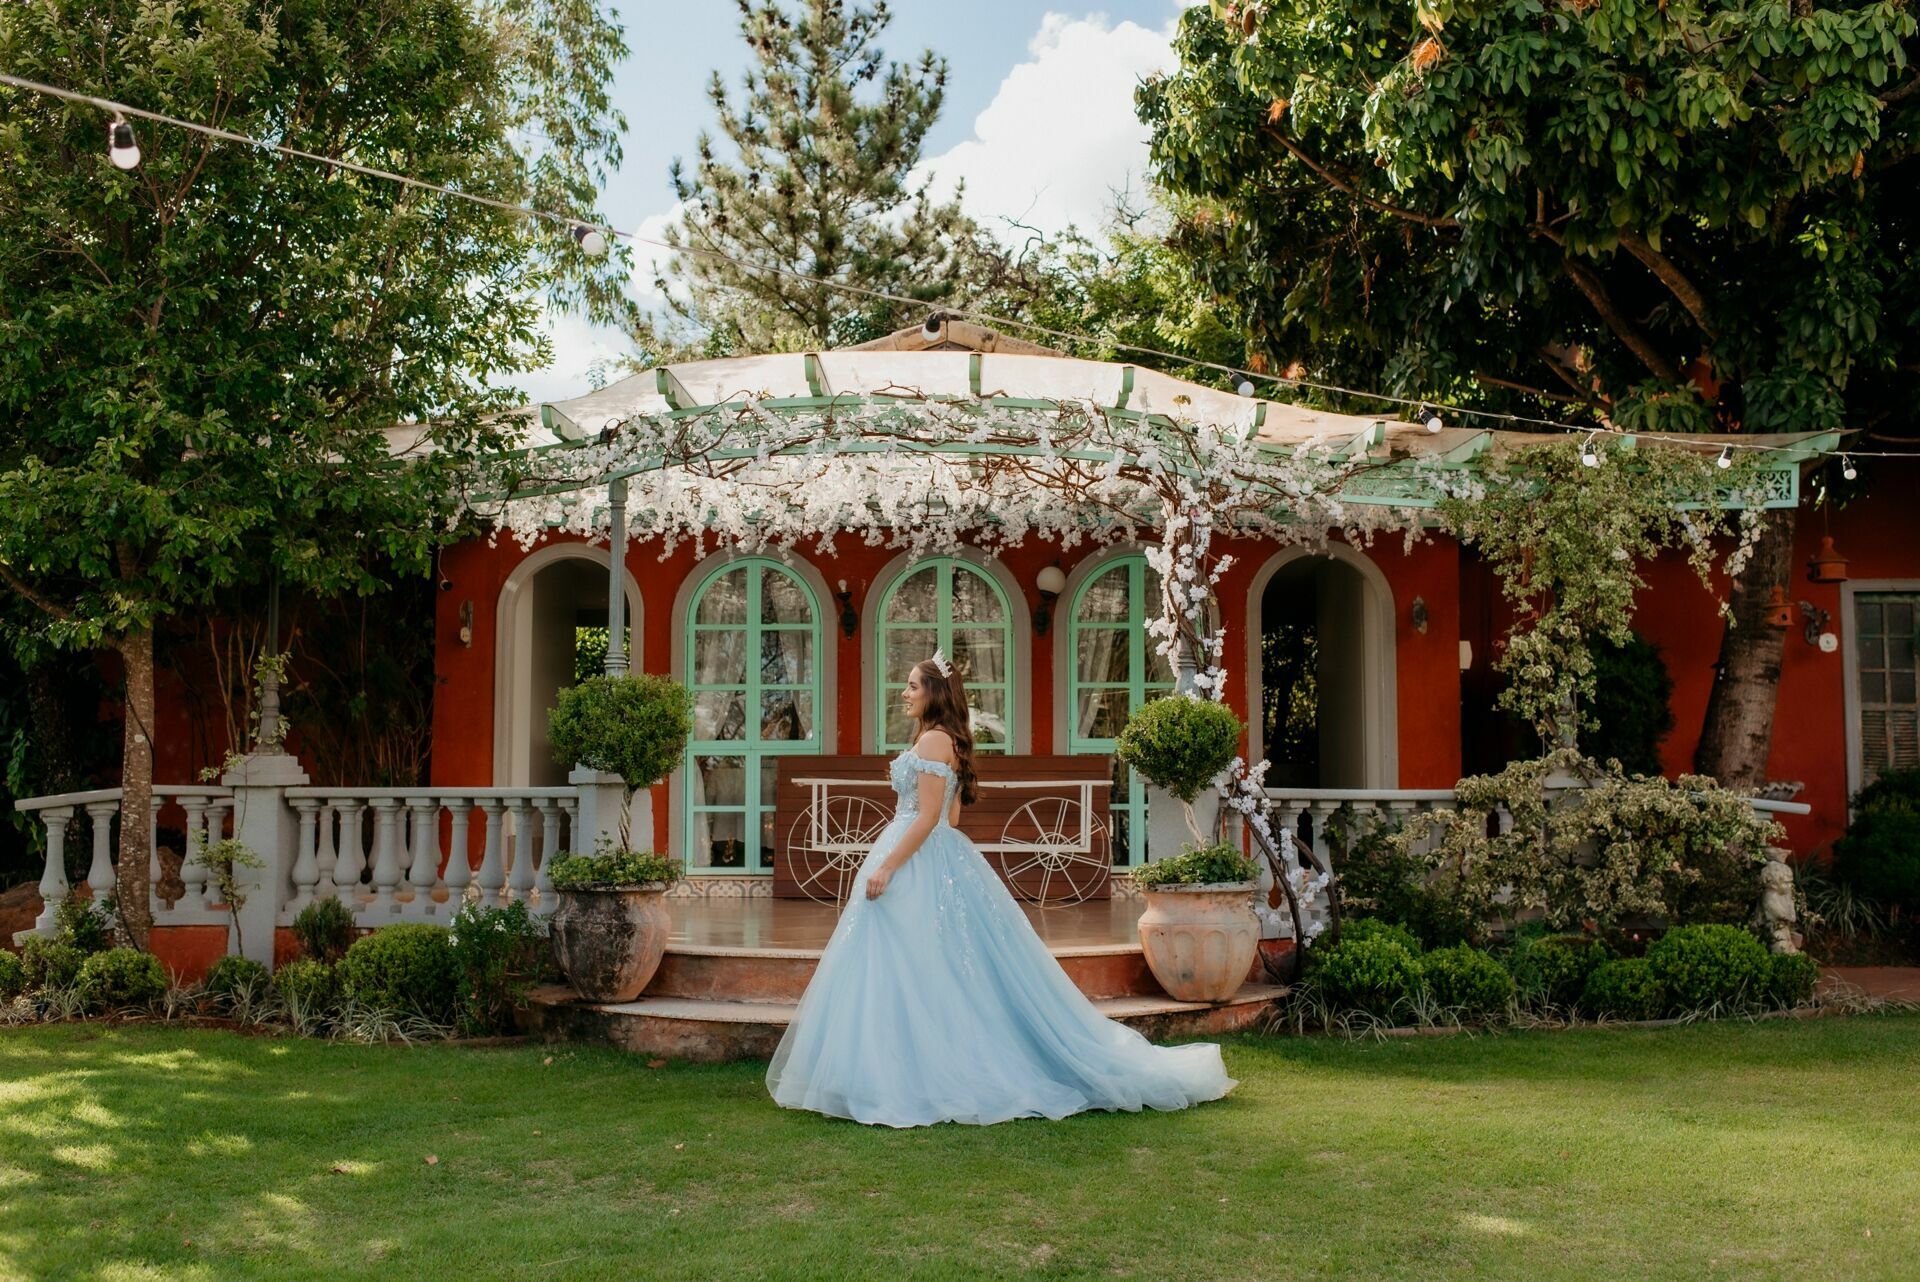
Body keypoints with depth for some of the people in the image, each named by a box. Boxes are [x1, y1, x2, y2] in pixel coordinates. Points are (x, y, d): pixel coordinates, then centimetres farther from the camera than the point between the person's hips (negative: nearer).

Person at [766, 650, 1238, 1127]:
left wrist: (886, 867, -21)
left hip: (920, 867, -10)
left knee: (914, 972, -7)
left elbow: (928, 817, -20)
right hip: (940, 861, 10)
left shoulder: (933, 739, -14)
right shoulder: (946, 740, 16)